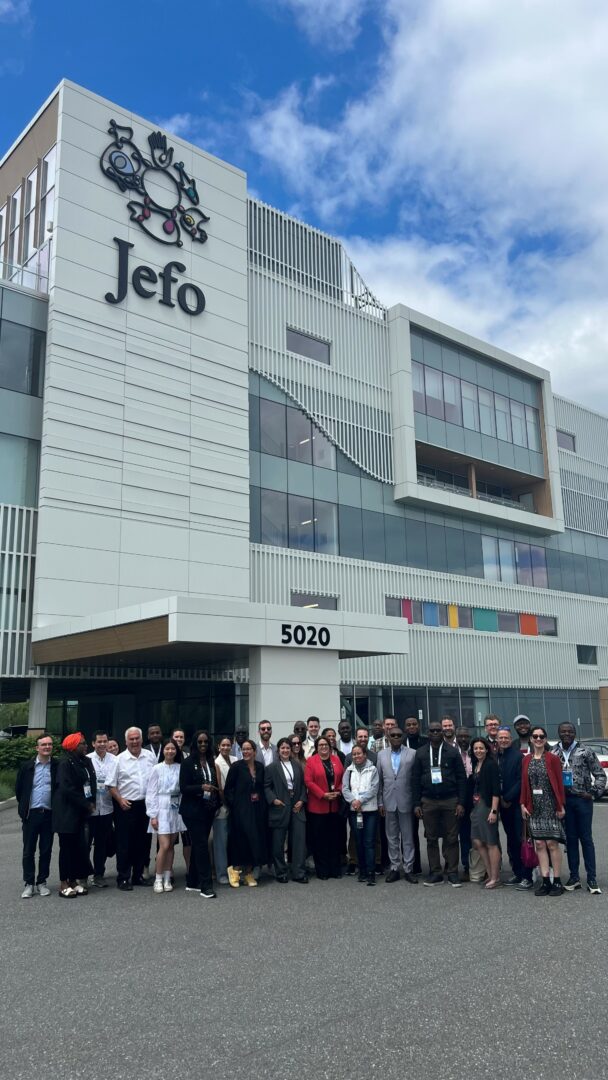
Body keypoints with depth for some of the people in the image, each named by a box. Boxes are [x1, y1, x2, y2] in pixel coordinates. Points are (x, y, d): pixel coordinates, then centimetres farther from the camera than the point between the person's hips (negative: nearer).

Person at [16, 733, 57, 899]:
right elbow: (18, 788, 8)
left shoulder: (57, 766, -3)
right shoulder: (27, 766, -1)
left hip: (49, 814, 0)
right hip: (31, 814, 0)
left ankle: (42, 882, 19)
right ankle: (29, 884, 14)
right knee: (28, 851, 4)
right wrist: (24, 807, 10)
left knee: (46, 851, 7)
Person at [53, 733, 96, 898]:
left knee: (79, 847, 7)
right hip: (67, 813, -6)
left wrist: (90, 803, -4)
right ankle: (64, 884, 9)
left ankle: (75, 881, 16)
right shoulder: (65, 763, -13)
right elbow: (67, 789, -20)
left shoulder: (85, 762, 8)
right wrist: (86, 804, -13)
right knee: (67, 847, 1)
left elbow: (91, 784, 11)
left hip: (81, 812, 6)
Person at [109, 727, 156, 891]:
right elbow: (112, 785, -3)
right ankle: (123, 878, 11)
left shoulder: (150, 756, 5)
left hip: (146, 804, 4)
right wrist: (120, 800, -12)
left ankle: (138, 875, 24)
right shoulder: (119, 759, -4)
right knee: (124, 843, 2)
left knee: (142, 842, 12)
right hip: (126, 806, -4)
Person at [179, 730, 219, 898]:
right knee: (202, 846, -9)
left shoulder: (211, 762, 9)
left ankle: (192, 883, 21)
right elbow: (183, 788, -11)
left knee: (198, 846, 12)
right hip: (193, 810, -6)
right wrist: (201, 787, -23)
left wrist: (217, 803, 4)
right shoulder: (188, 763, -8)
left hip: (208, 810, 6)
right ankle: (205, 886, -6)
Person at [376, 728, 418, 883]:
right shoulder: (382, 754, 7)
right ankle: (394, 868, 18)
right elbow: (379, 780, 8)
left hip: (406, 801, -2)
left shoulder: (412, 754, -1)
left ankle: (408, 869, 13)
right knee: (392, 837, 9)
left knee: (408, 837, 4)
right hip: (389, 802, 2)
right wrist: (380, 802, 5)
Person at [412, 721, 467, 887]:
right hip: (428, 802, 2)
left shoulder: (452, 752, 2)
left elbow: (461, 778, 0)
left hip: (450, 800, -2)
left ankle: (453, 873, 11)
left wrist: (461, 803, -6)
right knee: (431, 839, 6)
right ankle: (435, 873, 14)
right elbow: (415, 779, 6)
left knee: (451, 838, 2)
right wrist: (416, 804, 0)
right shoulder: (420, 753, 6)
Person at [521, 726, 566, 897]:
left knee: (552, 843, -3)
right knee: (539, 844, 4)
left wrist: (561, 806, -9)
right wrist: (523, 804, 2)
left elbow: (559, 783, -5)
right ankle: (545, 881, 10)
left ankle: (557, 881, 6)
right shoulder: (527, 760, 8)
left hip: (550, 807, -4)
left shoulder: (552, 759, -3)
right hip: (534, 808, 4)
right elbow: (524, 784, 8)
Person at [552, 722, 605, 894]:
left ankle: (592, 879, 7)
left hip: (582, 799, -2)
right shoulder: (553, 754, 4)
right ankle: (574, 877, 18)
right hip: (563, 800, 2)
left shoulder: (585, 751, -2)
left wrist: (594, 793, -8)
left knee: (586, 838, 2)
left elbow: (600, 774, 1)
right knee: (570, 838, 10)